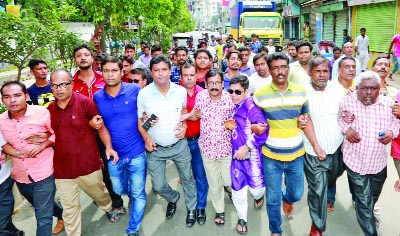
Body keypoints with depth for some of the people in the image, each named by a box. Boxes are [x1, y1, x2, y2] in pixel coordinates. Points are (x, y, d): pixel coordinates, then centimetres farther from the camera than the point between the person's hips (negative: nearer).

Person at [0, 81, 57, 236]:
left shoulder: (42, 112, -14)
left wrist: (41, 146, -18)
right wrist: (16, 153, -7)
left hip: (43, 173, -5)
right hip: (20, 176, 6)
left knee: (43, 216, -1)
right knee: (43, 209, 26)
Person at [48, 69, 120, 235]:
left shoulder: (85, 102, -11)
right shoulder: (49, 109, 2)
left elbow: (101, 126, -7)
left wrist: (108, 147, -19)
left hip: (89, 164, -2)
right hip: (62, 168, 3)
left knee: (99, 193, 22)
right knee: (69, 208, 12)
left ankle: (109, 209, 54)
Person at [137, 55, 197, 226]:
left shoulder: (181, 91, -7)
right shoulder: (143, 93, -12)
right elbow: (139, 119, -1)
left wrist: (184, 125, -8)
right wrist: (146, 138, -13)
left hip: (179, 145, 1)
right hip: (155, 148, 0)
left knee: (187, 178, 14)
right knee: (158, 185, 10)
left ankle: (191, 209, 41)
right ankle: (173, 199, 45)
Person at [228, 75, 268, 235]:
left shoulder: (250, 104, -17)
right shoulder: (233, 107, 4)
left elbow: (262, 128, -24)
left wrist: (246, 147, -21)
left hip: (252, 154, -5)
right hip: (237, 154, 6)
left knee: (255, 188, 8)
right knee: (237, 189, 11)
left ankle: (259, 196, 46)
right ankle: (242, 219, 34)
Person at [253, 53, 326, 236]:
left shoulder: (300, 92, -1)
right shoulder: (260, 94, -10)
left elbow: (307, 121, 6)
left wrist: (316, 146, 1)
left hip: (296, 155, 3)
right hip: (271, 156, -2)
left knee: (297, 194, 17)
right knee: (273, 199, 8)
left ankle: (287, 200, 55)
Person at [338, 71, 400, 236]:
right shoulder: (347, 102, -13)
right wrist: (346, 129, -16)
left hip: (379, 162, 4)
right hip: (356, 161, -4)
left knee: (374, 196, 27)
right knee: (364, 201, 3)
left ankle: (368, 215, 58)